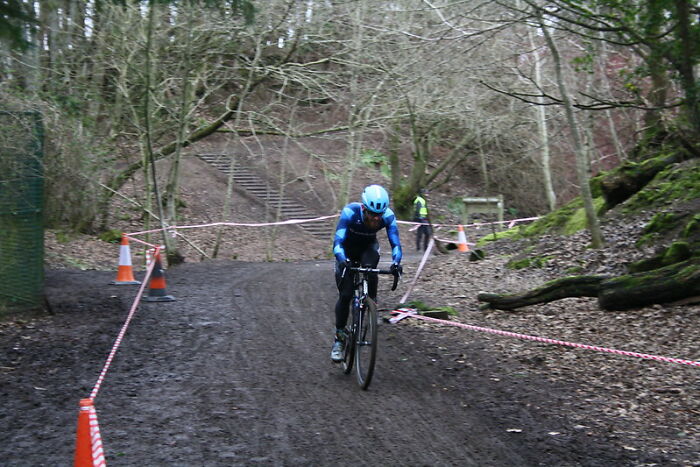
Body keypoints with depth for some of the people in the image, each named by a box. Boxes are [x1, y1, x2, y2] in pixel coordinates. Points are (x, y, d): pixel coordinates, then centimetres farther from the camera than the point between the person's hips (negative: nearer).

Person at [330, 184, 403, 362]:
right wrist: (343, 260, -60)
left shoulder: (388, 216, -29)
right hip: (348, 249, -1)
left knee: (370, 268, -34)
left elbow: (395, 243, -30)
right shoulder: (349, 212, -36)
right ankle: (339, 337, 5)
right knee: (345, 295, -9)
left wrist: (396, 262, -50)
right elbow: (338, 242, -40)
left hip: (368, 246, 1)